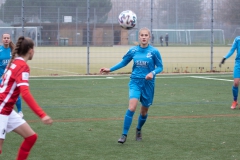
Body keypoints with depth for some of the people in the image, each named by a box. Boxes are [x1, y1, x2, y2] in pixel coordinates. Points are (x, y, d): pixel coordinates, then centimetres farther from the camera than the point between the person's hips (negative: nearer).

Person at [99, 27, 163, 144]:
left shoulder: (154, 52, -7)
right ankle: (124, 135, -16)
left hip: (148, 83, 0)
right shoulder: (133, 50, 0)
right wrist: (110, 69, 7)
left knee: (144, 111, 11)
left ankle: (139, 130, 40)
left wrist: (152, 73, -21)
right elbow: (123, 62, 13)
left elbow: (160, 67, -1)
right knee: (132, 107, -20)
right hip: (135, 82, 0)